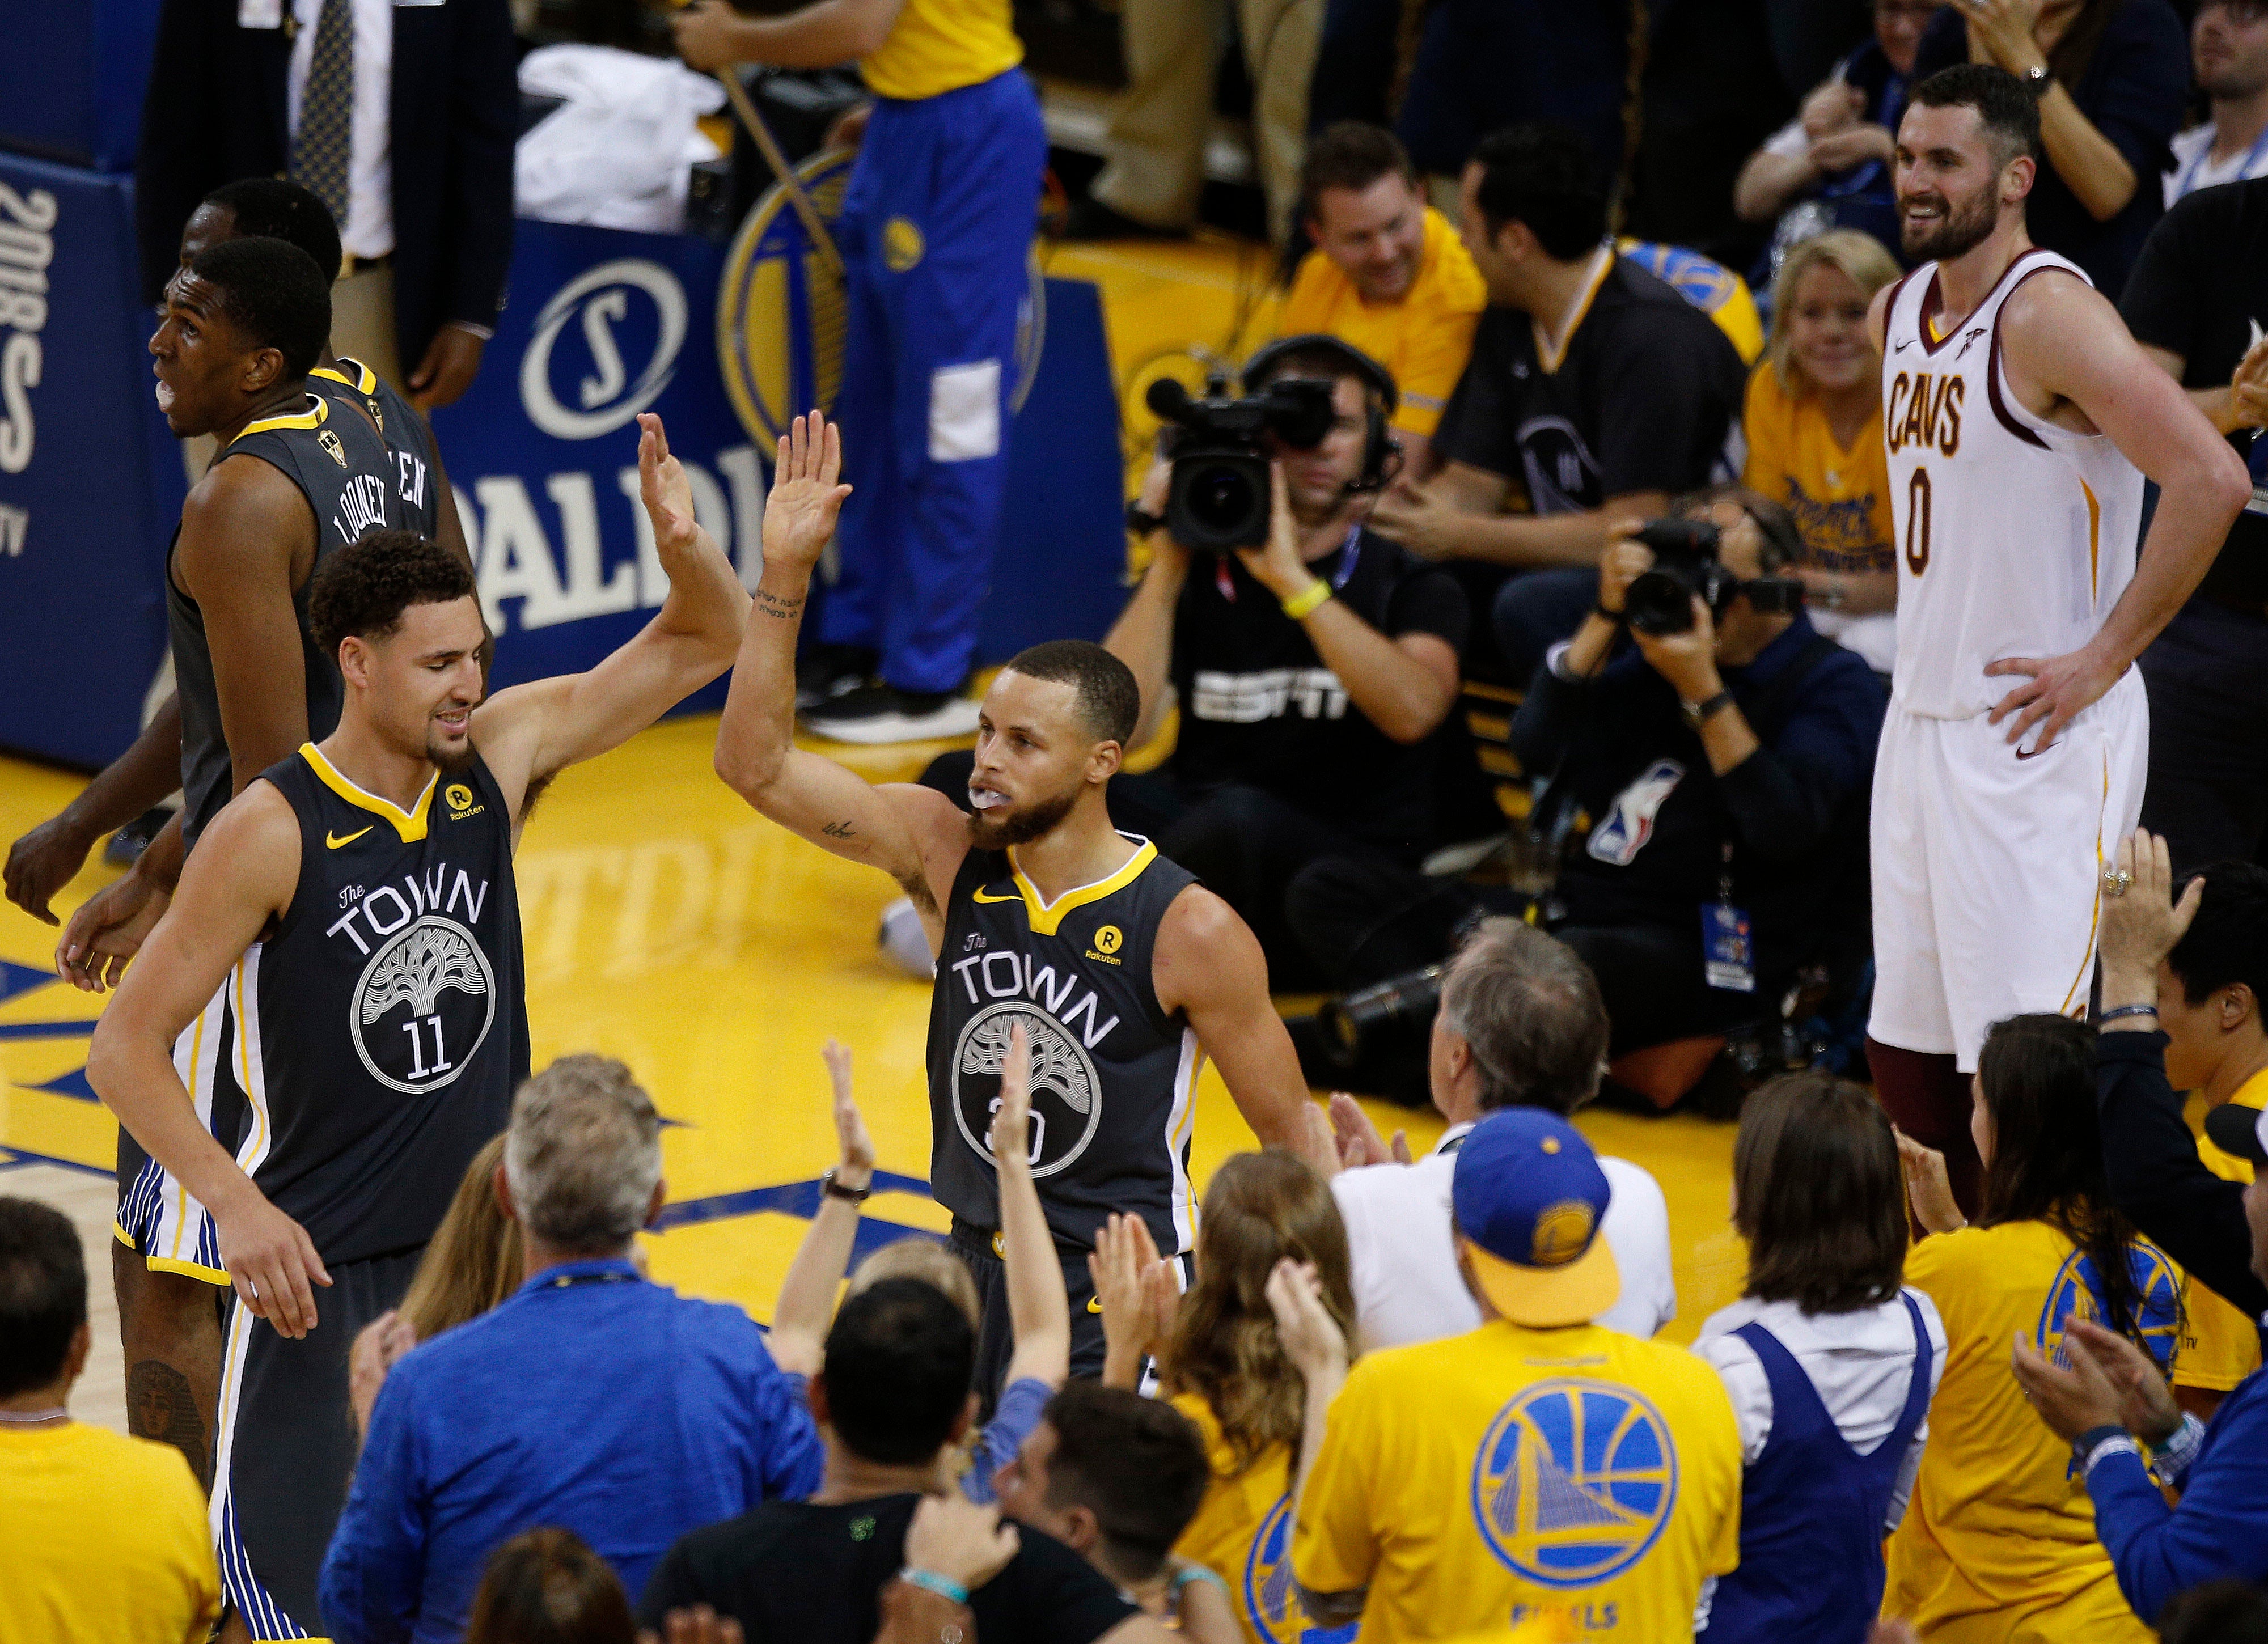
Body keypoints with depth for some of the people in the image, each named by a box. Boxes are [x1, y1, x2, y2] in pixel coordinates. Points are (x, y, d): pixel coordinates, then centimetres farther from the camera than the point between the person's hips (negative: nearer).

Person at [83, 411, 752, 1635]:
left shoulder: (499, 756, -3)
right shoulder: (272, 832, -17)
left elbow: (705, 641, 5)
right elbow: (127, 1045, -12)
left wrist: (683, 543, -17)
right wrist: (233, 1204, -22)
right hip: (321, 1259, -5)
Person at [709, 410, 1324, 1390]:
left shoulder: (1192, 933, -15)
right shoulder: (947, 855, -2)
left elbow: (1289, 1137, -7)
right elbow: (755, 766, -4)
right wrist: (784, 575, -13)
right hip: (977, 1272, 5)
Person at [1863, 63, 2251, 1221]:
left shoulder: (2048, 315, -16)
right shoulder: (1897, 313, 11)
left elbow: (2212, 481, -24)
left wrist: (2105, 658, -19)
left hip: (2035, 728, -9)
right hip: (1921, 719, 9)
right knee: (1907, 1049, 11)